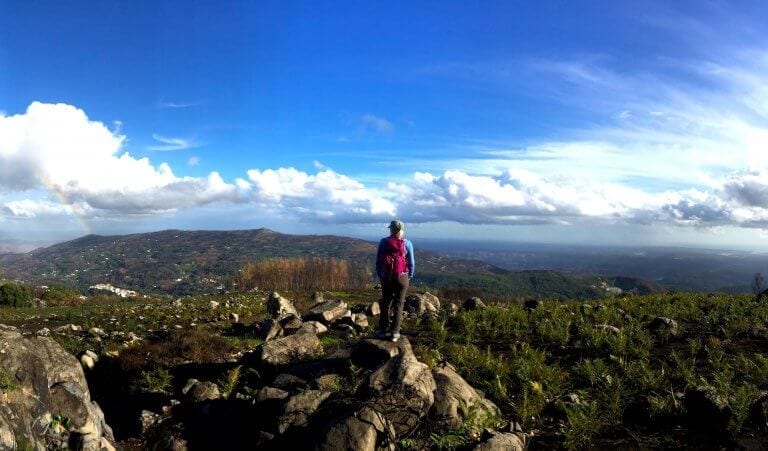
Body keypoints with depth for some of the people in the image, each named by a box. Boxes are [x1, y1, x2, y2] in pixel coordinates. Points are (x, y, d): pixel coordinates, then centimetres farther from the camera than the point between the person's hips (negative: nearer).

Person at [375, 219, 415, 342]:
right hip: (402, 277, -1)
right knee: (398, 304, 6)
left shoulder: (383, 242, -3)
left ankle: (383, 330, 17)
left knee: (385, 303, 14)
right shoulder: (407, 243, -5)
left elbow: (378, 261, 0)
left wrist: (380, 276, 11)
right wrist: (409, 277, 11)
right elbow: (411, 263, -2)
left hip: (386, 277, 1)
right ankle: (395, 333, 7)